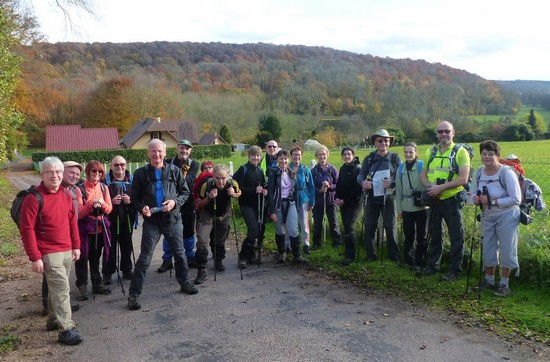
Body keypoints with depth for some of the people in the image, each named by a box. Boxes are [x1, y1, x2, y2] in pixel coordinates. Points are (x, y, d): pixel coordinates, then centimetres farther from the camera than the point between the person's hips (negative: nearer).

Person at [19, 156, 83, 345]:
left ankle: (53, 320, 32)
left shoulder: (66, 195, 8)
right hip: (49, 253, -7)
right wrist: (35, 257, -16)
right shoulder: (34, 197, -13)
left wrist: (76, 246, 13)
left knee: (57, 287, 16)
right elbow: (27, 229, -14)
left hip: (67, 251, 7)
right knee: (62, 288, -9)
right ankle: (66, 329, -3)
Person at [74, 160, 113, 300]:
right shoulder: (80, 189, -10)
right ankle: (82, 287, 14)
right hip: (84, 229, -4)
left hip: (100, 229, 4)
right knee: (82, 259, 3)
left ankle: (97, 284, 26)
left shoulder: (104, 188, 4)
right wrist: (91, 203, -25)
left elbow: (109, 209, 3)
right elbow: (78, 213, -12)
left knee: (95, 258, 16)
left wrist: (102, 203, -17)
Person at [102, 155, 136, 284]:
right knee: (110, 247, 3)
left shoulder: (131, 180, 5)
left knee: (127, 246, 13)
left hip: (127, 219, 3)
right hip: (111, 219, -3)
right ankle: (108, 273, 14)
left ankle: (127, 270, 27)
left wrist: (130, 200, -15)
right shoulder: (105, 181, -4)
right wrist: (111, 202, -20)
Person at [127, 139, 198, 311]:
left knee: (180, 253, 15)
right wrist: (142, 208, -15)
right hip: (151, 221, -2)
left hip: (173, 219, 2)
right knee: (144, 258, -2)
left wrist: (175, 202, -12)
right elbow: (134, 198, 5)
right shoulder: (141, 173, -2)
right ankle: (134, 293, 7)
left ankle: (184, 283, 36)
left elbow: (185, 192, 6)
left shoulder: (174, 171, 0)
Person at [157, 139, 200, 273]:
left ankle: (190, 258, 26)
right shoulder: (169, 163, 1)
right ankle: (167, 260, 18)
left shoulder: (194, 165, 2)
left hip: (188, 203, 1)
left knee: (188, 232, 10)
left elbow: (190, 180, -17)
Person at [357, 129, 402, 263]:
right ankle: (371, 256, 18)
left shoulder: (395, 158, -2)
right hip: (372, 198, 2)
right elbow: (360, 176, 4)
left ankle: (395, 257, 14)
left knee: (391, 227, 0)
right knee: (369, 227, 5)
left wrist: (392, 183, -22)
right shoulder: (369, 159, 4)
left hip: (389, 198, -2)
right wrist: (363, 182, -19)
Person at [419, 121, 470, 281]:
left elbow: (463, 179, -15)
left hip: (452, 199, -5)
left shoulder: (461, 152, -6)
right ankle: (433, 266, 29)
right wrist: (429, 186, -11)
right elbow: (423, 174, 11)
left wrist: (440, 187, -22)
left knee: (456, 237, 3)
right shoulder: (431, 151, 10)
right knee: (434, 234, 16)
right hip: (434, 200, 5)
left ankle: (455, 271, 13)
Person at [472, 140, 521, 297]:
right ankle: (489, 281, 32)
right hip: (488, 217, 5)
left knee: (506, 251, 3)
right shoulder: (479, 172, -4)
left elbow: (516, 199, -22)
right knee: (488, 250, 14)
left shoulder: (507, 173, -21)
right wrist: (476, 199, -14)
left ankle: (504, 284, 19)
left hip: (506, 217, -5)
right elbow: (475, 192, 10)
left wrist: (492, 201, -28)